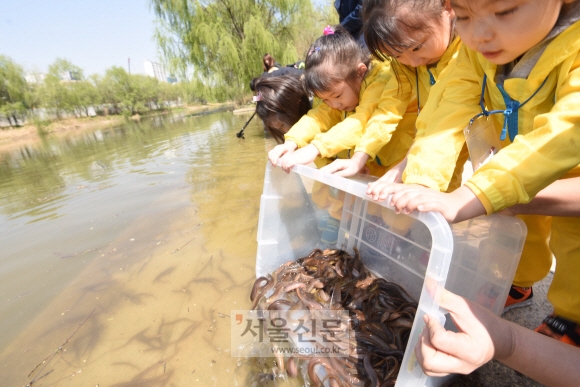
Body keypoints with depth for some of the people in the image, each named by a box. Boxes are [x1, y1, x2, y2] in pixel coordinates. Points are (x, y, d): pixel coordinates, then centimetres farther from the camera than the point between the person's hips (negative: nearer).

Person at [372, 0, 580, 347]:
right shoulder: (476, 50, -19)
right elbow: (449, 116, -29)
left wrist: (466, 199, -58)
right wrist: (419, 184, -44)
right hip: (519, 171, 4)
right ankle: (518, 284, 41)